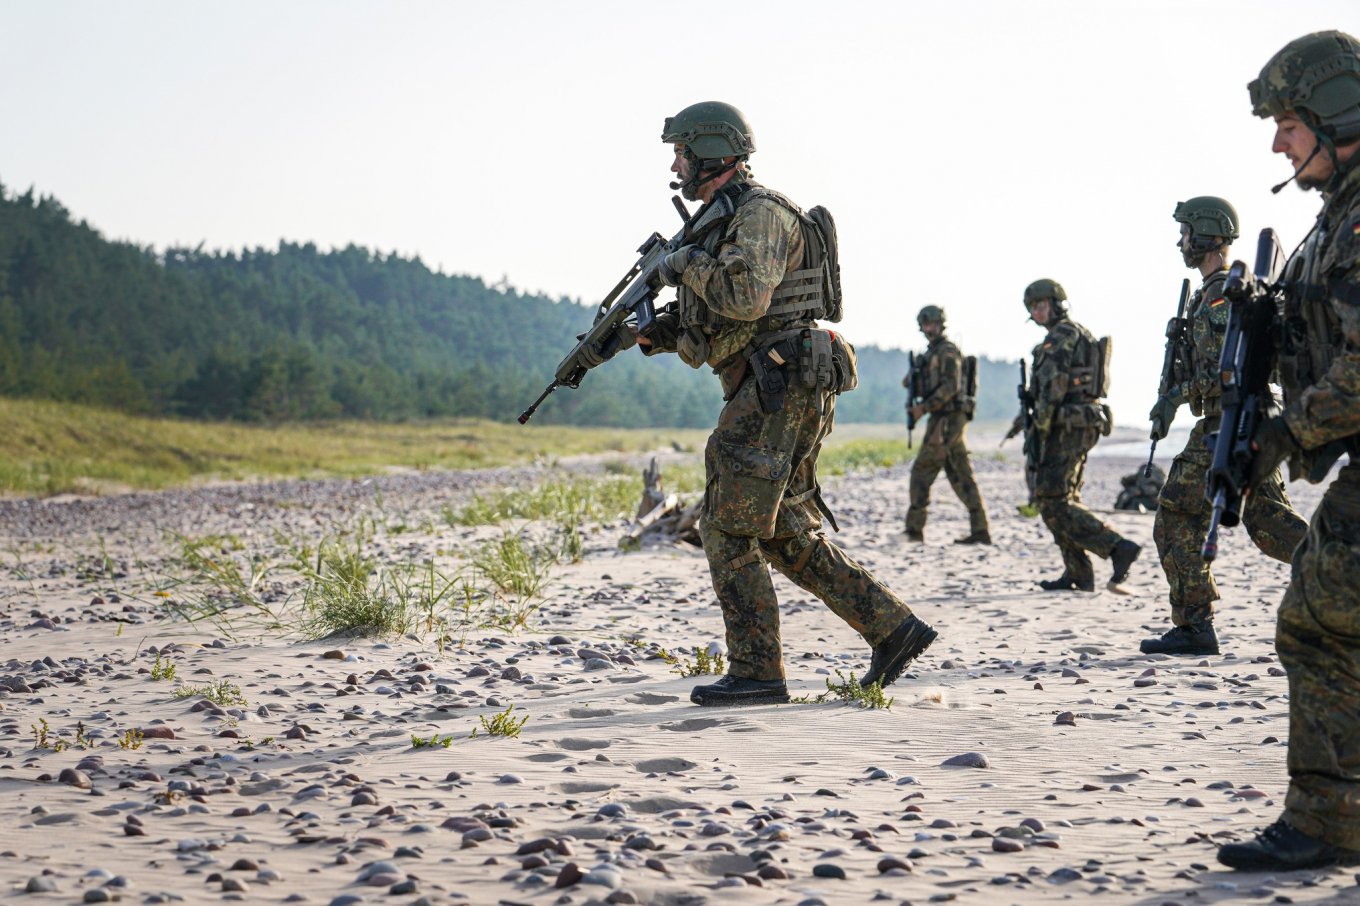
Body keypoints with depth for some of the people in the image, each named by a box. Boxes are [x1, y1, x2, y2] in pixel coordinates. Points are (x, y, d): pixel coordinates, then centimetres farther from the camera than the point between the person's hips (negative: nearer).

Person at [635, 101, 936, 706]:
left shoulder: (760, 212, -10)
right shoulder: (720, 222, 21)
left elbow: (745, 297, -26)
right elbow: (705, 326, 25)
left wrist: (687, 264, -10)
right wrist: (651, 332, 10)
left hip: (779, 388, -10)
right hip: (763, 395, 10)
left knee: (728, 527, -8)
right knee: (785, 534, 11)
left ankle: (756, 674, -5)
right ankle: (894, 629, 13)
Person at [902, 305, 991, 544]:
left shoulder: (948, 351, -9)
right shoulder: (932, 353, 21)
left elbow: (951, 386, -19)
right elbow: (930, 388, 24)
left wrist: (924, 407, -20)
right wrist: (911, 382, 4)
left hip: (946, 421, -10)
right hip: (945, 420, 10)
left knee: (922, 471, -6)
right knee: (961, 477, 5)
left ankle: (914, 528, -4)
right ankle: (980, 531, 2)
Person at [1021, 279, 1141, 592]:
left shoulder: (1061, 335, -10)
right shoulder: (1082, 336, 21)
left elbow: (1053, 384, -19)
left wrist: (1041, 425, -19)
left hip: (1067, 426, -10)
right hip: (1086, 423, 10)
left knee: (1051, 502, -12)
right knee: (1065, 499, 14)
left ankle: (1118, 548, -20)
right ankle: (1078, 575, 14)